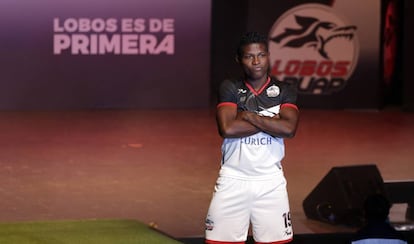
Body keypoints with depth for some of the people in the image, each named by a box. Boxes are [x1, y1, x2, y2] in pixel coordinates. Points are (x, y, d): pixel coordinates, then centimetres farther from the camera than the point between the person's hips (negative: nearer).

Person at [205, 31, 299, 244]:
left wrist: (248, 116, -12)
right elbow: (227, 129, -15)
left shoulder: (285, 91, 3)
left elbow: (288, 129, -15)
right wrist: (270, 121, -12)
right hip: (233, 179, -1)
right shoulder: (230, 88, 1)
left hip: (270, 181, 1)